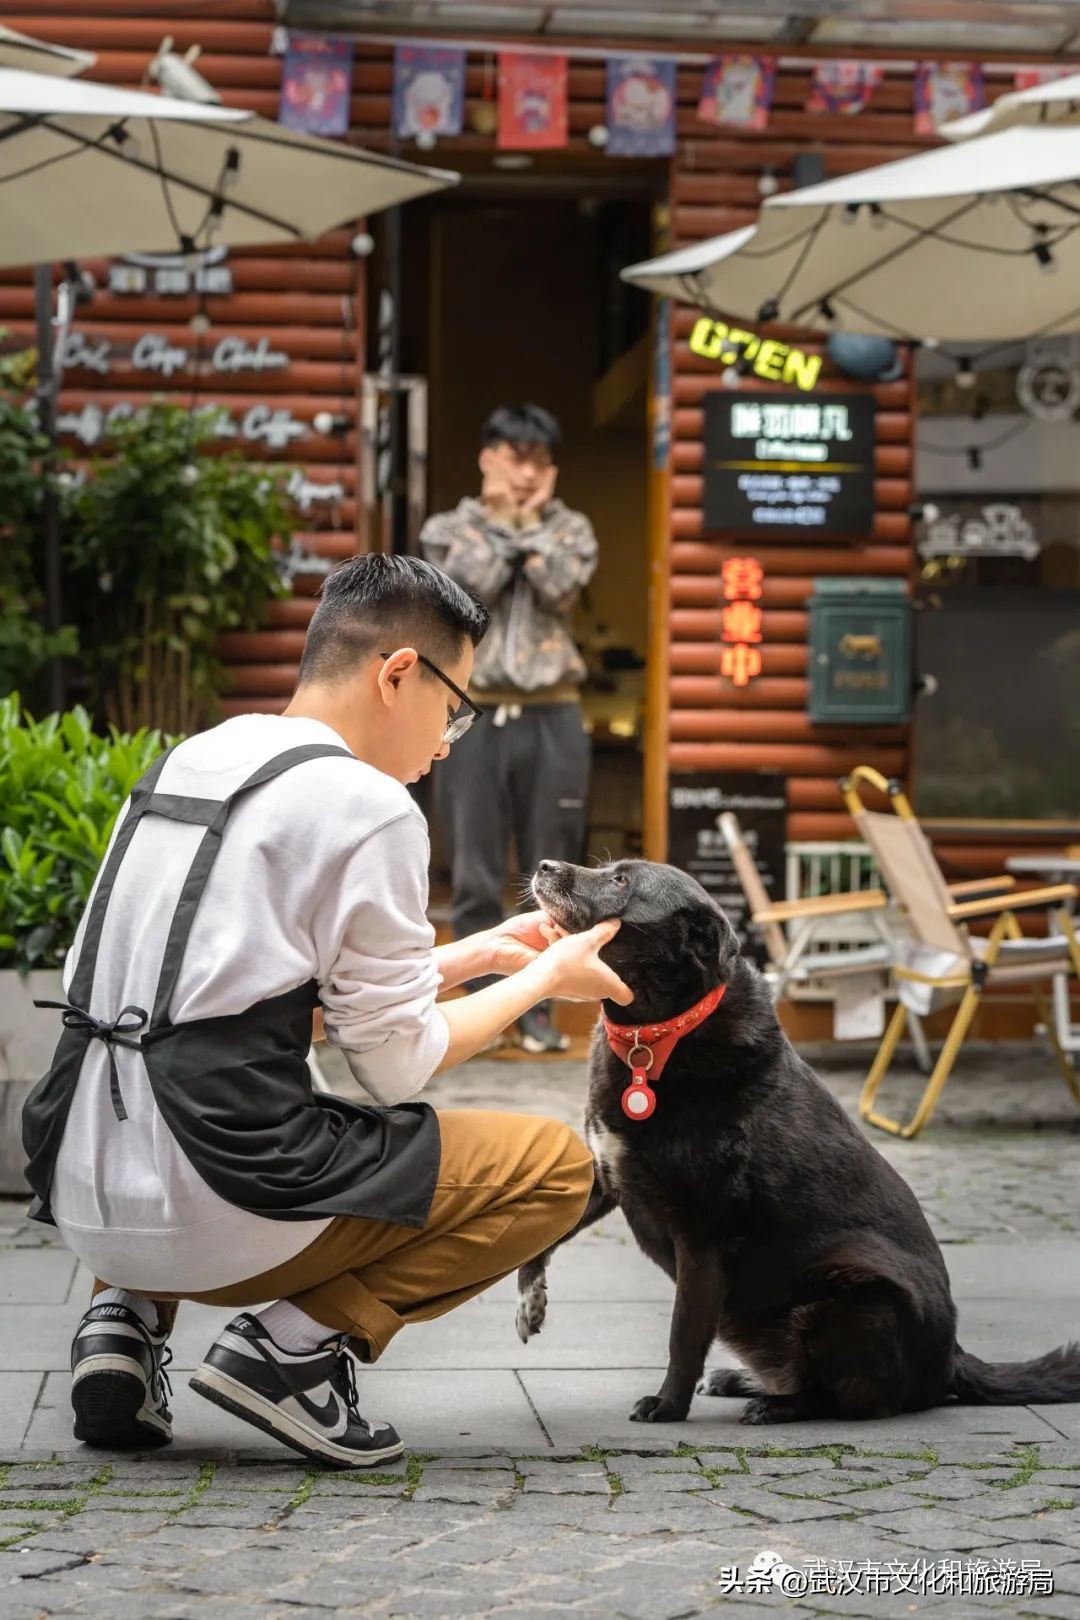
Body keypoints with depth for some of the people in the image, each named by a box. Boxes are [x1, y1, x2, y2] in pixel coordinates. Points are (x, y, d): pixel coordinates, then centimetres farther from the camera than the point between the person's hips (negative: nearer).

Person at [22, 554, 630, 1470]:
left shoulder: (186, 764, 15)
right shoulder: (370, 808, -9)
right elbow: (397, 1066, -3)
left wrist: (470, 956, 26)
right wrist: (544, 980, 12)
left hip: (80, 1193, 8)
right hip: (218, 1213, -8)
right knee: (558, 1169, 5)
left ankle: (131, 1312, 15)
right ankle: (298, 1342, -5)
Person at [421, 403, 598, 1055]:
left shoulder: (571, 528, 11)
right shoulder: (449, 528, 9)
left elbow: (559, 587, -8)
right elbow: (472, 584, -10)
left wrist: (529, 524, 0)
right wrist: (500, 520, -1)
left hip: (553, 718, 1)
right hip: (473, 715, -1)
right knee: (476, 878, 2)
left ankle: (538, 1007, 11)